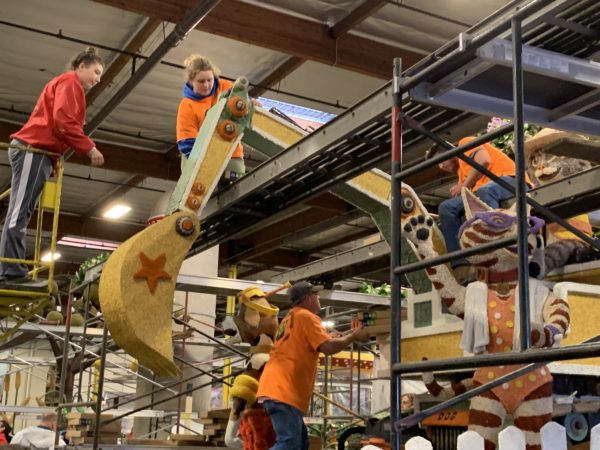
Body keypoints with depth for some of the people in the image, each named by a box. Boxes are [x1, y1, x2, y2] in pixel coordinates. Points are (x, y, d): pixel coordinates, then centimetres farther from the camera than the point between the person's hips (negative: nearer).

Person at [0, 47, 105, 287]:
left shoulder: (66, 85, 29)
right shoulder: (70, 82, -1)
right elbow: (62, 120, -15)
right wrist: (89, 148, -12)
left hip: (36, 152, 10)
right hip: (35, 150, -10)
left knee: (20, 213, 2)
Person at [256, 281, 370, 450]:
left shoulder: (290, 318, 26)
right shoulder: (306, 316, -4)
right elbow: (328, 347, -13)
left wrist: (334, 339, 23)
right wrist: (353, 336, 2)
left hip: (278, 388, 10)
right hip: (283, 390, -10)